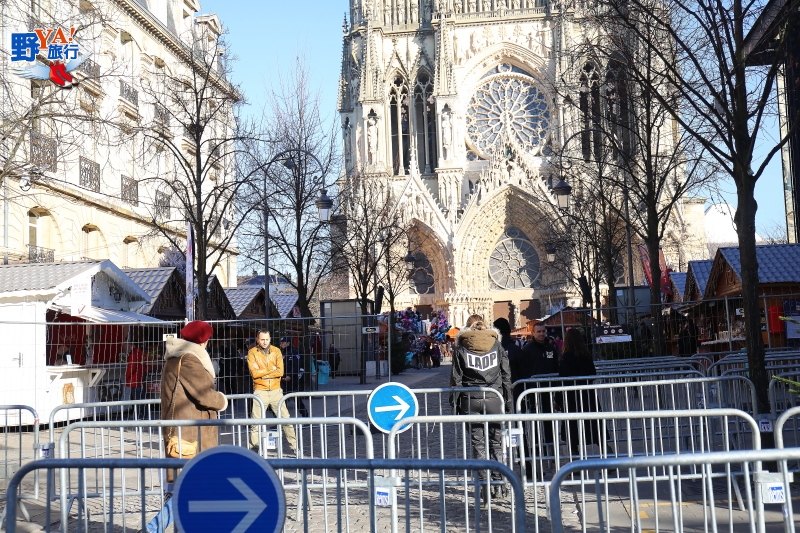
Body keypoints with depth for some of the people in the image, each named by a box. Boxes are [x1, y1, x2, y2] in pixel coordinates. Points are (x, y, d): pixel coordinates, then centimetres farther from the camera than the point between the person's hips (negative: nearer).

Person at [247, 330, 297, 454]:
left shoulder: (276, 351, 5)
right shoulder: (252, 353, -1)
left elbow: (280, 372, -7)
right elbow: (254, 373, -14)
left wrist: (262, 373, -11)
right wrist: (271, 369, -8)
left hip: (276, 391, 2)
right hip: (260, 391, -2)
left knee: (286, 419, 4)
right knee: (256, 423, -2)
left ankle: (294, 447, 14)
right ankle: (253, 449, 9)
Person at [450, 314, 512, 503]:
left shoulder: (461, 348, 1)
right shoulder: (496, 345, 6)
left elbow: (456, 379, 0)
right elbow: (506, 374, 6)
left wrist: (455, 402, 6)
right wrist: (507, 399, 12)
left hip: (470, 400, -1)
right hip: (494, 398, 1)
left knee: (478, 442, 4)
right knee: (496, 441, 11)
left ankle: (485, 484, -3)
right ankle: (498, 484, 11)